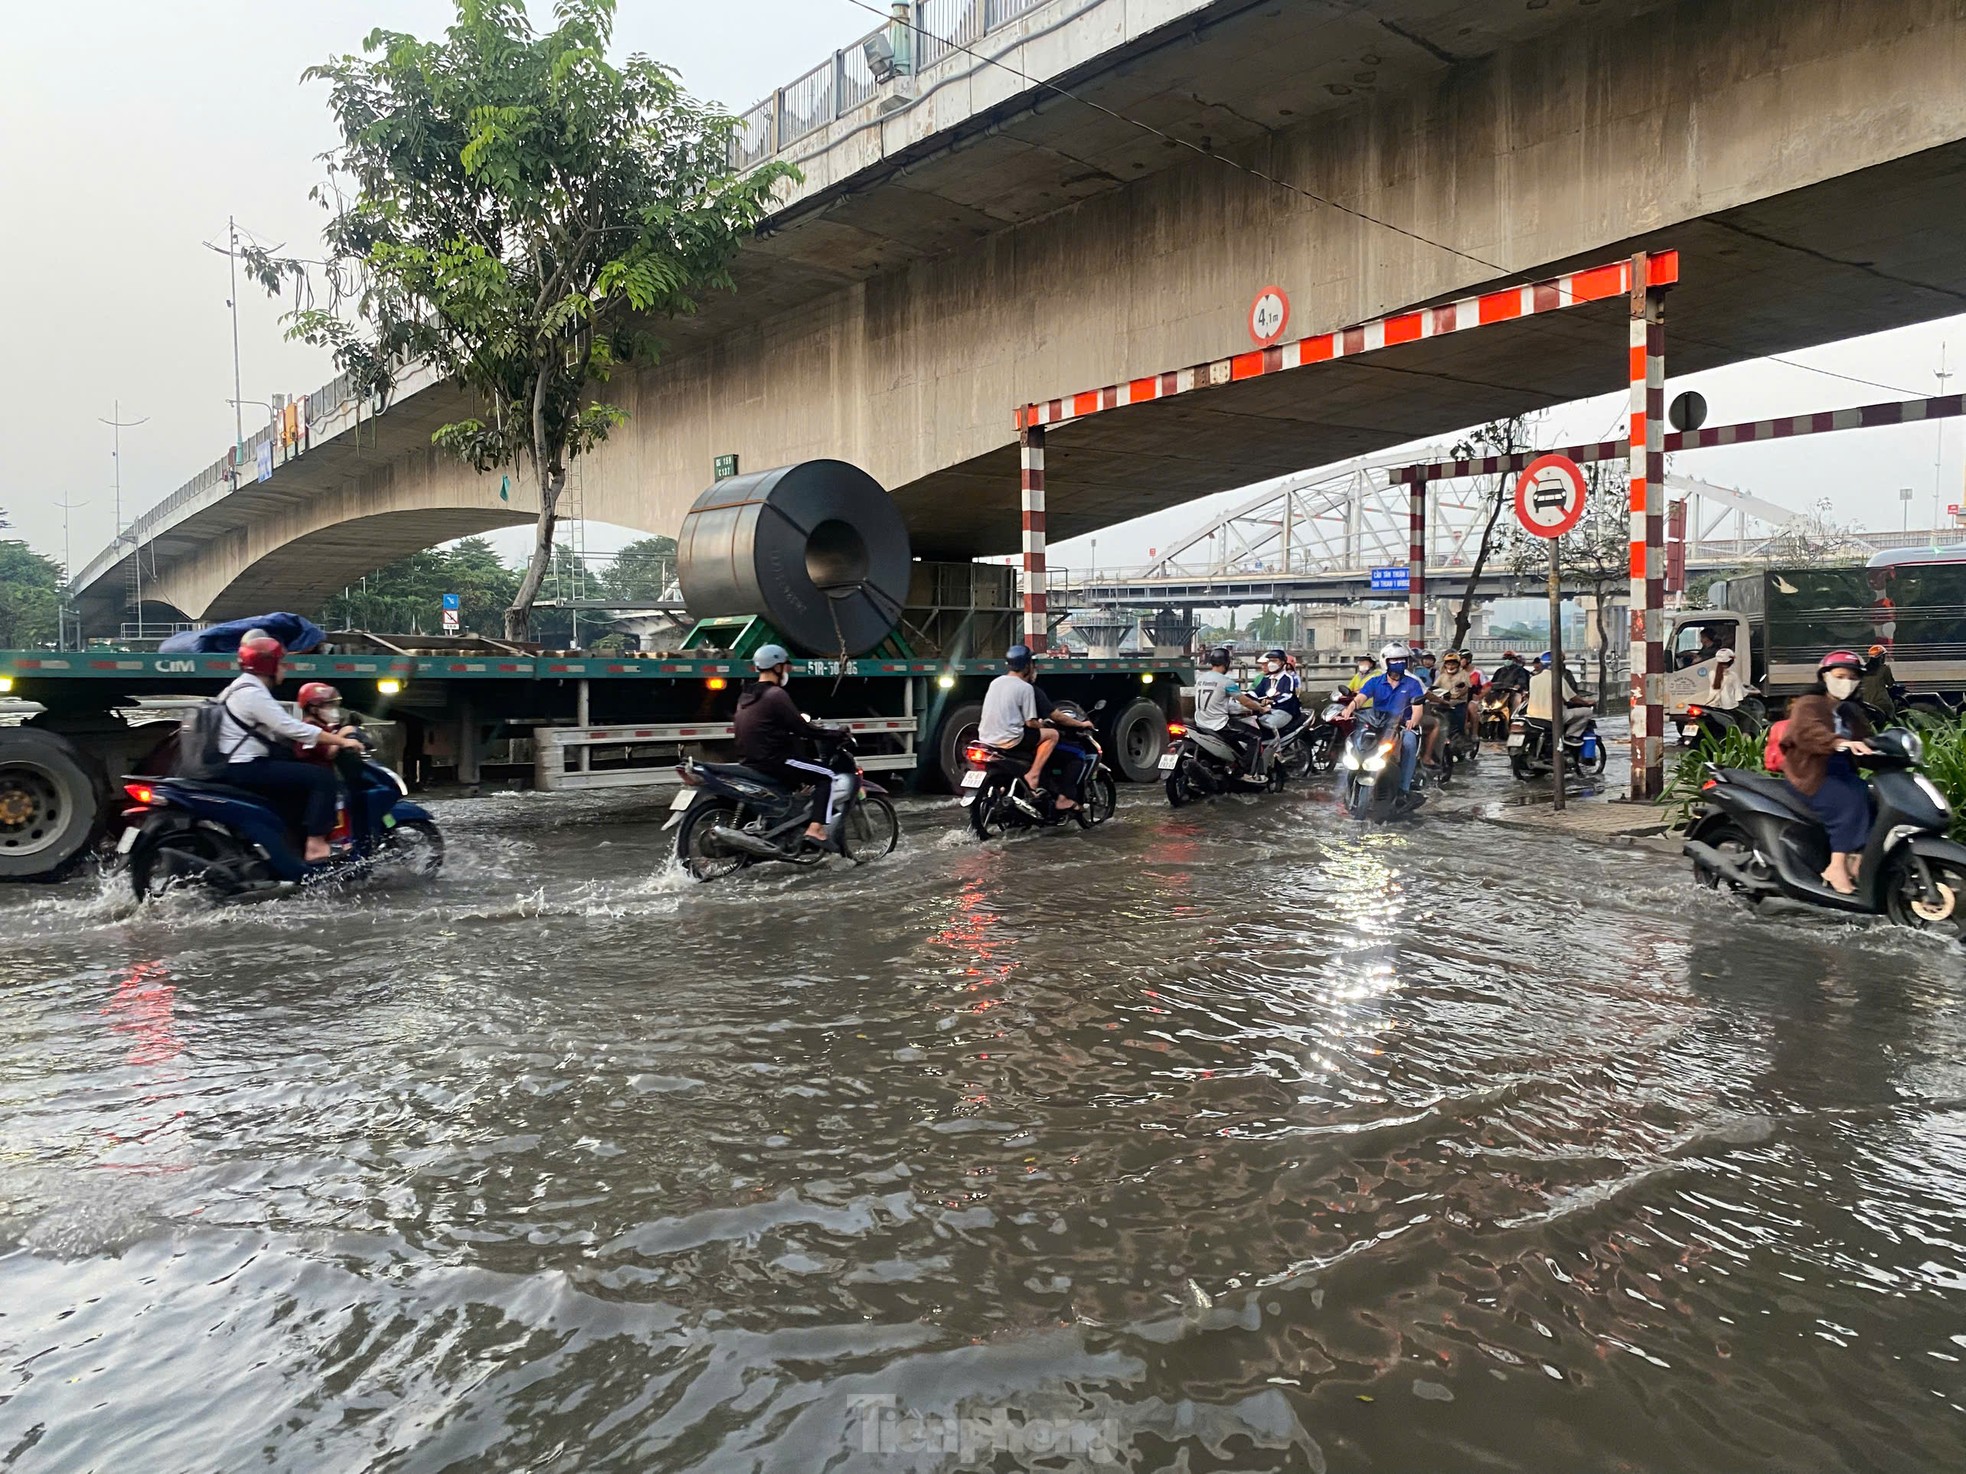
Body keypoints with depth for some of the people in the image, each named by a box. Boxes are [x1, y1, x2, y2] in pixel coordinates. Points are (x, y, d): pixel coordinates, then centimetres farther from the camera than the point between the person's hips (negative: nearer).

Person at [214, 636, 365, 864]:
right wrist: (341, 740, -18)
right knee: (322, 777, -15)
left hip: (242, 766, 11)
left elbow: (283, 731, 17)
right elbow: (293, 729, -23)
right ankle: (315, 846, -20)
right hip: (248, 769, -11)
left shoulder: (243, 689, 18)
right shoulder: (253, 693, -16)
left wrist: (326, 741, 10)